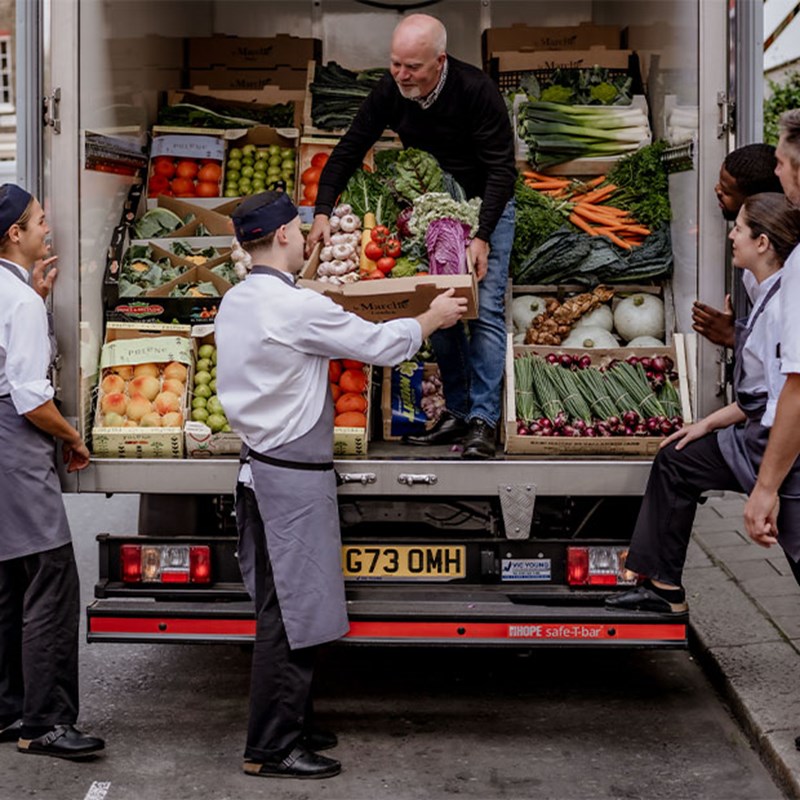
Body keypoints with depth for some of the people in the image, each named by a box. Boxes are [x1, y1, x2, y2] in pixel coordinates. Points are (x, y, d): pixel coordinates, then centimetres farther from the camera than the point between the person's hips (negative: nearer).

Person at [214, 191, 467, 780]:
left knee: (283, 608, 17)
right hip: (294, 474, -10)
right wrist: (432, 319, 7)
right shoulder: (298, 307, -18)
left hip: (262, 466, 10)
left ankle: (290, 725, 27)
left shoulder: (236, 303, 9)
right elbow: (381, 346, -11)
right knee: (289, 614, -3)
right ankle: (270, 749, 4)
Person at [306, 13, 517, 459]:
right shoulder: (391, 91, -14)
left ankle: (483, 422, -11)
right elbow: (350, 150, -7)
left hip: (487, 205, -5)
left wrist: (482, 237, -34)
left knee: (486, 310, -11)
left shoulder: (476, 91, -27)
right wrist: (323, 212, -19)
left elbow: (502, 168, -26)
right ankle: (458, 413, 9)